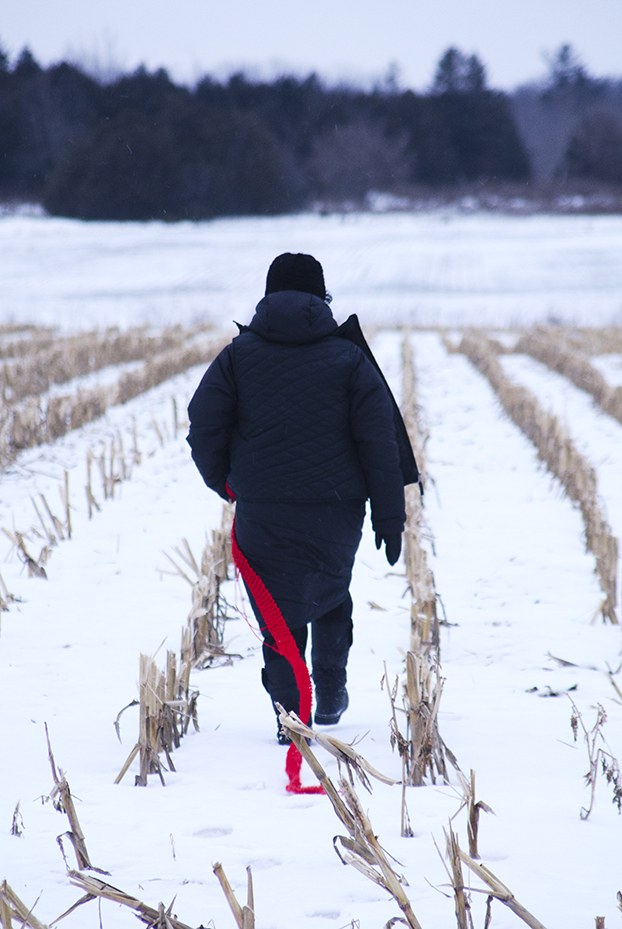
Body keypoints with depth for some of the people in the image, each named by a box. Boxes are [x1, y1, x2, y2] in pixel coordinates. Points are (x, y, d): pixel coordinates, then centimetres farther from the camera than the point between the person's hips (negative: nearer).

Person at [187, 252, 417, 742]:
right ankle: (330, 695, 24)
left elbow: (204, 426, -3)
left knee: (280, 613, 7)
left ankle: (291, 715, -4)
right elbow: (380, 443, -3)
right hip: (336, 510, 1)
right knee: (331, 596, 25)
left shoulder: (238, 356, 1)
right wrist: (389, 516, 0)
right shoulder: (349, 358, 0)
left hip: (262, 512, -1)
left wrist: (224, 481, 14)